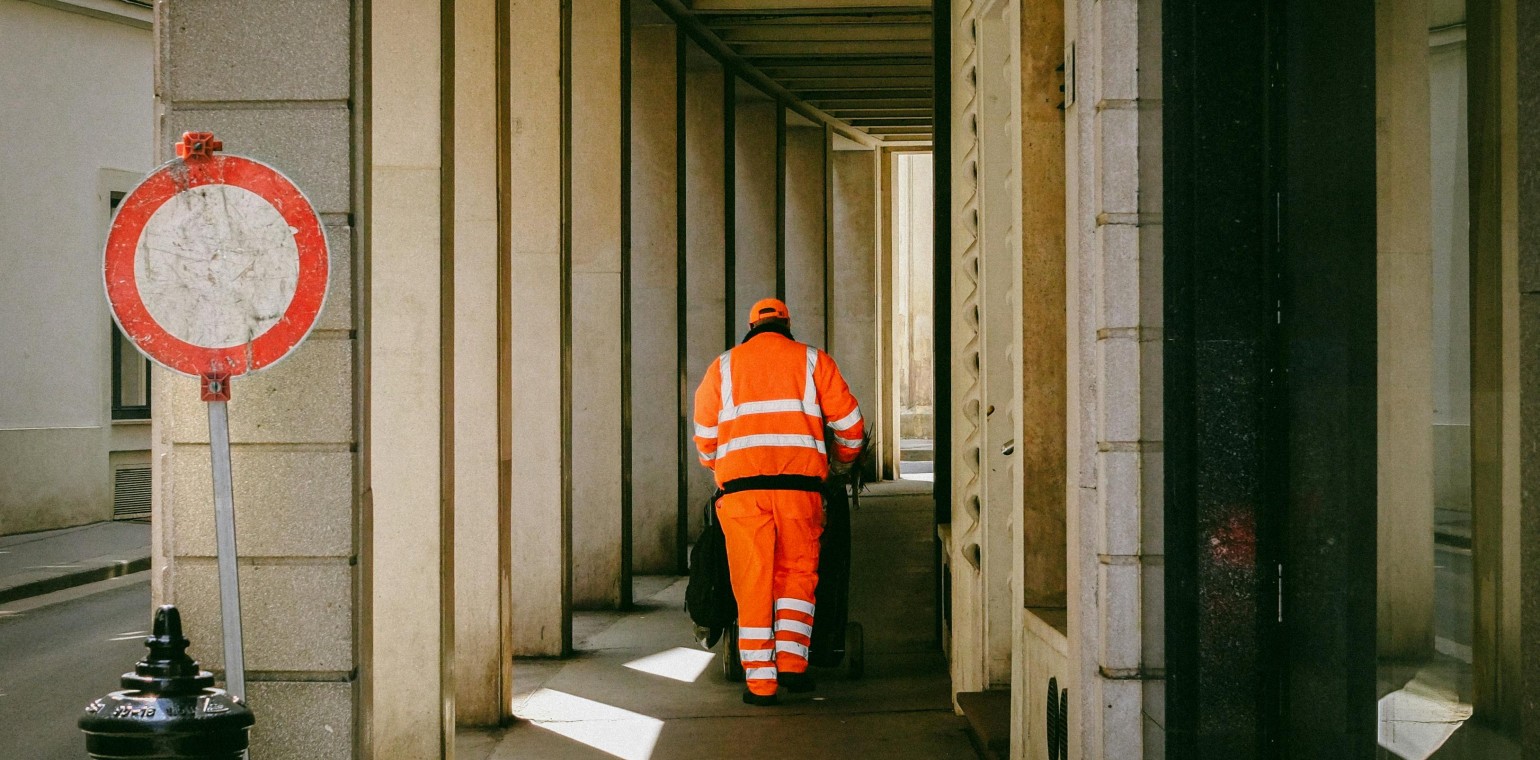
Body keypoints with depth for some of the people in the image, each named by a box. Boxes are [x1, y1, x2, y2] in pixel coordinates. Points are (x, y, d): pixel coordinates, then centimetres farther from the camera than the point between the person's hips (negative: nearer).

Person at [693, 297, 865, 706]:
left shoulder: (724, 366, 16)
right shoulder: (812, 360, 13)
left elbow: (704, 434, 19)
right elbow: (849, 421, 13)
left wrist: (717, 466, 39)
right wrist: (844, 458, 33)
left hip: (741, 487, 0)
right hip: (799, 484, 0)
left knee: (752, 581, 3)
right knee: (797, 572, 13)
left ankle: (760, 681, 2)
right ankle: (791, 660, -1)